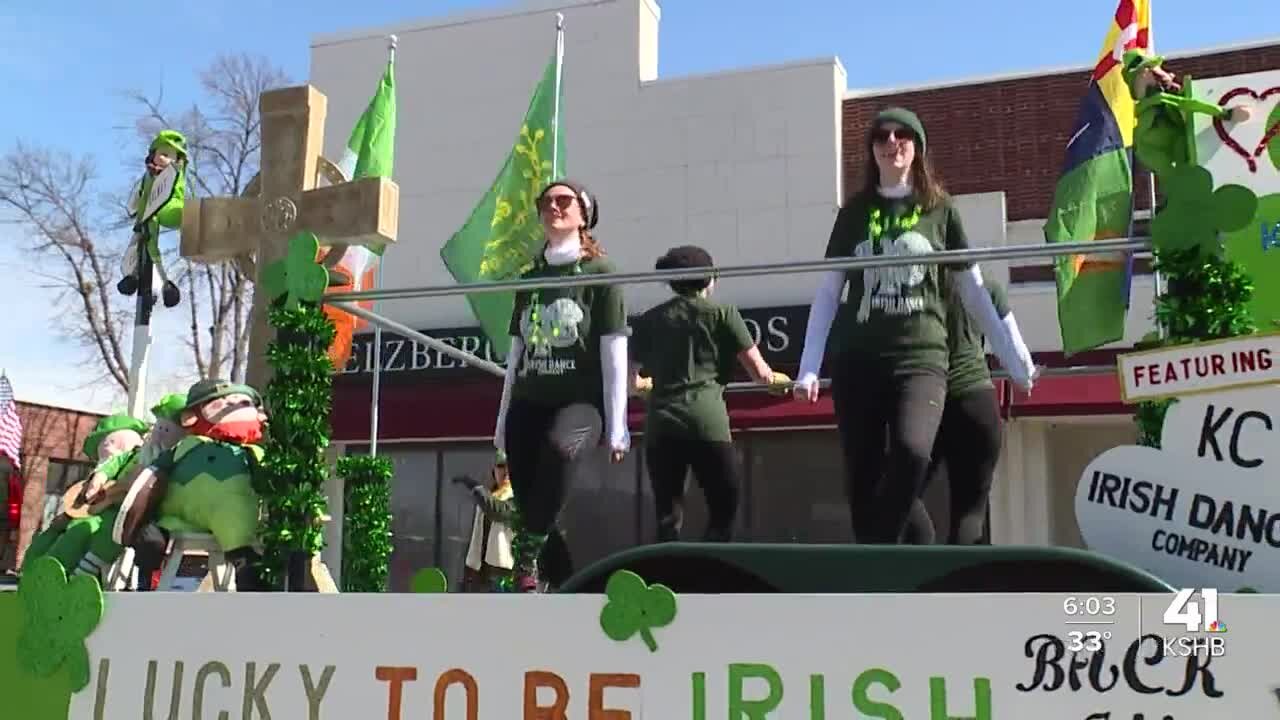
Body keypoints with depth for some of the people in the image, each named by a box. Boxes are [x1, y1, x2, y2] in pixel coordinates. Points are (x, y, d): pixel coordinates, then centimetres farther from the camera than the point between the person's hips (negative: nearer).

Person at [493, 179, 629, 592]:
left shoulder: (599, 273, 2)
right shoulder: (529, 278, 15)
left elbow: (615, 356, -3)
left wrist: (617, 426, -9)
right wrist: (502, 420, 15)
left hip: (581, 400, -5)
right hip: (528, 403, 5)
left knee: (561, 448, -37)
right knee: (528, 505, -3)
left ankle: (529, 557, -25)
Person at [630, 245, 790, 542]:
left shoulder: (650, 319, 16)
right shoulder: (722, 312, 7)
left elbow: (631, 380, 21)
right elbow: (760, 373, 6)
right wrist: (778, 380, 28)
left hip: (659, 425, 3)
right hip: (706, 421, -3)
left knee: (667, 520, 7)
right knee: (723, 513, 6)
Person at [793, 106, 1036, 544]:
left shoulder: (940, 209, 9)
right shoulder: (855, 212, 12)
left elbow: (974, 291, 12)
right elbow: (827, 293, 10)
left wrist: (1014, 358, 10)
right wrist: (809, 367, 2)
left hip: (921, 355, -1)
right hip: (856, 360, 2)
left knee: (912, 452, -26)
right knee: (862, 479, 0)